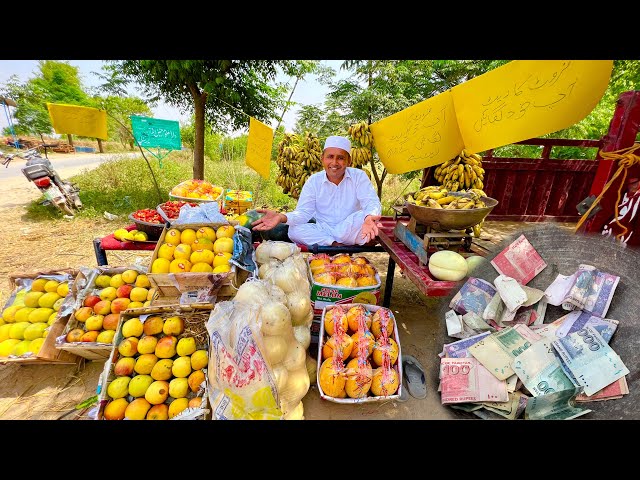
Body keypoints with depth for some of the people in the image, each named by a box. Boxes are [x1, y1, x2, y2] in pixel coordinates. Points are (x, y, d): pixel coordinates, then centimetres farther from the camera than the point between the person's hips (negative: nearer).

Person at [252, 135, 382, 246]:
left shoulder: (359, 176, -4)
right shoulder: (313, 181, 0)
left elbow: (372, 203, -16)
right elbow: (304, 212, -8)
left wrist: (369, 217, -42)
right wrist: (282, 217, -31)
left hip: (351, 231, 0)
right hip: (322, 230, 1)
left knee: (364, 216, -33)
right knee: (294, 231, -25)